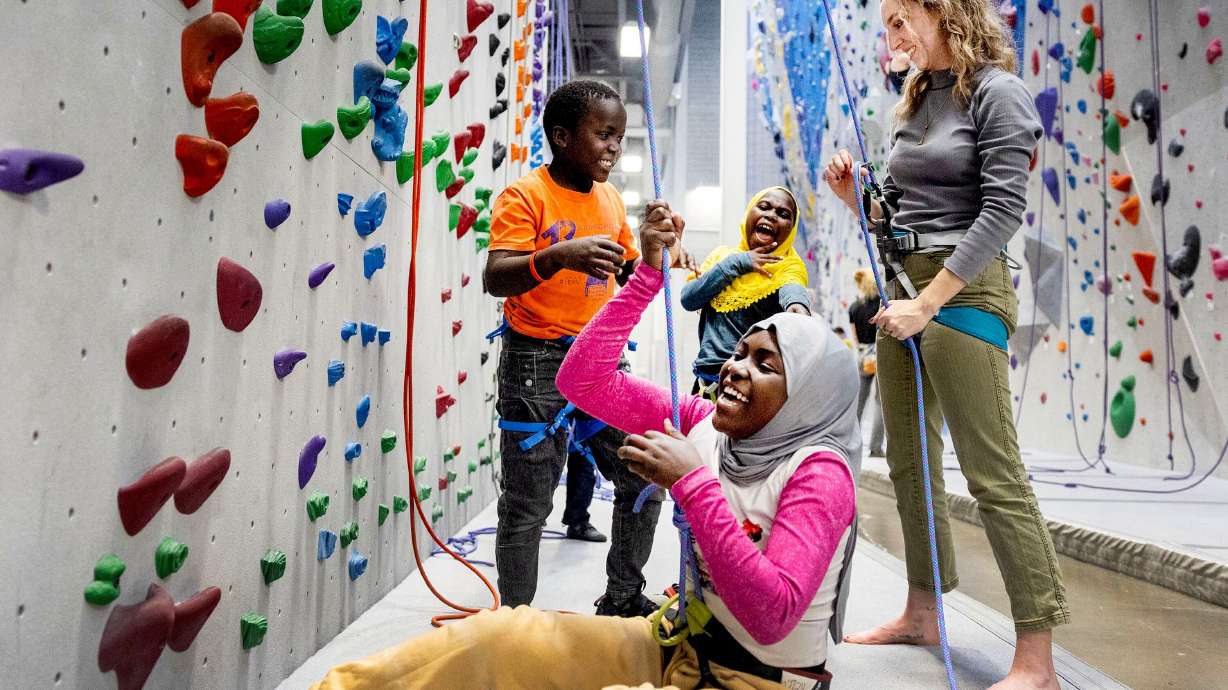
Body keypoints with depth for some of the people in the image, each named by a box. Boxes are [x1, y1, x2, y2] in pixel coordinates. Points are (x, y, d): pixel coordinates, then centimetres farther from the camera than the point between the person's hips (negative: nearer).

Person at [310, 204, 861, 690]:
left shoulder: (818, 473, -18)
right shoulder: (703, 424, -2)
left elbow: (771, 616, -30)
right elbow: (582, 380, -6)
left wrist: (692, 482, -34)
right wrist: (648, 274, -11)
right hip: (680, 644, 6)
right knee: (492, 636, -11)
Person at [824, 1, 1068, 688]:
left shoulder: (998, 91, -4)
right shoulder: (917, 102, 18)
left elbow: (1004, 208, -14)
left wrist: (930, 303, -19)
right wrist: (854, 195, 2)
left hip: (964, 291, -8)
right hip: (904, 286, 8)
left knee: (994, 474, -8)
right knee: (909, 464, 12)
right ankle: (921, 614, 27)